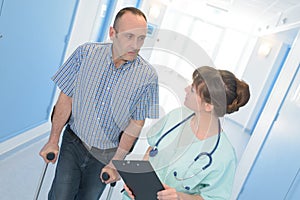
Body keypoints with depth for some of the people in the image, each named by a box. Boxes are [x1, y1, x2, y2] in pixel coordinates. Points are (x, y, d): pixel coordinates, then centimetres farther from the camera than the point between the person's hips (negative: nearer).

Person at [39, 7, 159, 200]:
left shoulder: (148, 76, -17)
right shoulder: (86, 53, -15)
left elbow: (136, 123, -10)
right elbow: (66, 97, -7)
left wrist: (116, 162, -10)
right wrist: (53, 141, -3)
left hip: (106, 154, 0)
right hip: (73, 142, 0)